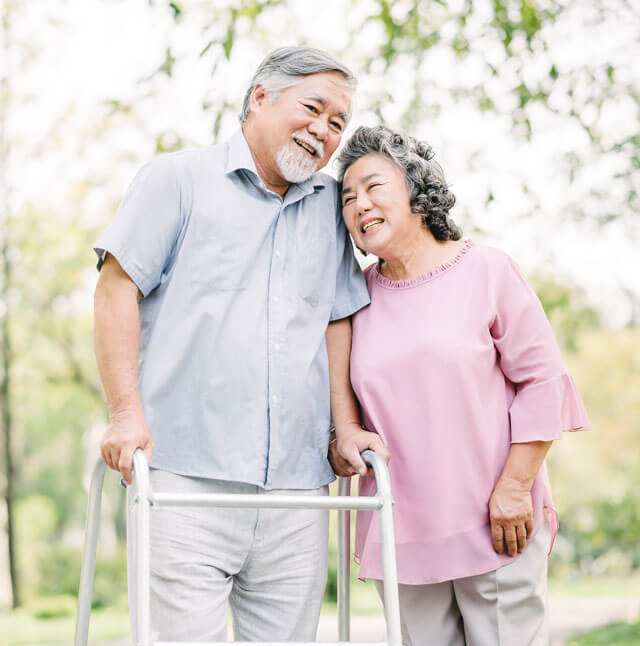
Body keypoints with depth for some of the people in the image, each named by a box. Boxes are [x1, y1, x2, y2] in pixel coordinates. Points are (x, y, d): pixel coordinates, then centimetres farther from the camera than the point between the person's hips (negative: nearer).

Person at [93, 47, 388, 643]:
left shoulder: (332, 207, 20)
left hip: (297, 490, 5)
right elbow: (118, 288, -1)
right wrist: (126, 411, -10)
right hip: (185, 478, -4)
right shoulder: (178, 180, 6)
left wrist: (346, 427, 11)